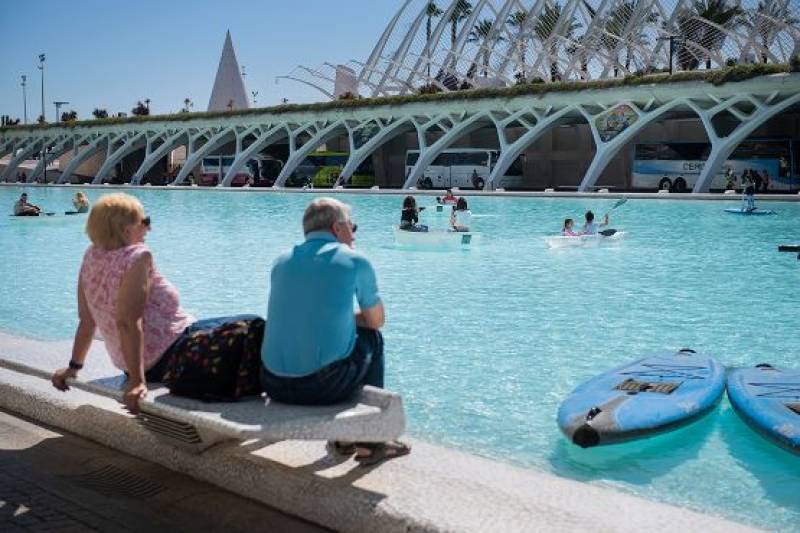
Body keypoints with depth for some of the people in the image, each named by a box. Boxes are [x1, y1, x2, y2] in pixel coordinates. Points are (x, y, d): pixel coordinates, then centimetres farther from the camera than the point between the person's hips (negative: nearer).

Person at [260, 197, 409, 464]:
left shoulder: (282, 260, 12)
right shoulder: (355, 261, -1)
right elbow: (377, 320, 10)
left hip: (273, 385, 5)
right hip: (324, 386, -5)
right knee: (372, 338, 23)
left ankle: (342, 436, 40)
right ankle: (370, 439, 27)